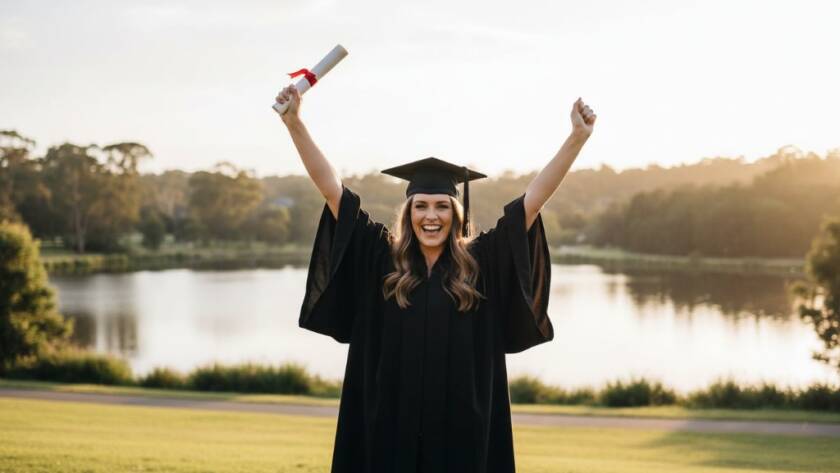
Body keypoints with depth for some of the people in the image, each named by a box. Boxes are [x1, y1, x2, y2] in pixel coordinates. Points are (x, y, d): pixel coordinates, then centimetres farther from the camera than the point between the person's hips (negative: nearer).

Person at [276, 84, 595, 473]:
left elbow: (533, 200, -2)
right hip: (390, 429, 0)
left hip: (462, 431, 0)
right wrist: (294, 123, -6)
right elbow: (333, 191, -1)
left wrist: (577, 138, -9)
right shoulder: (381, 259, 3)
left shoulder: (481, 262, 2)